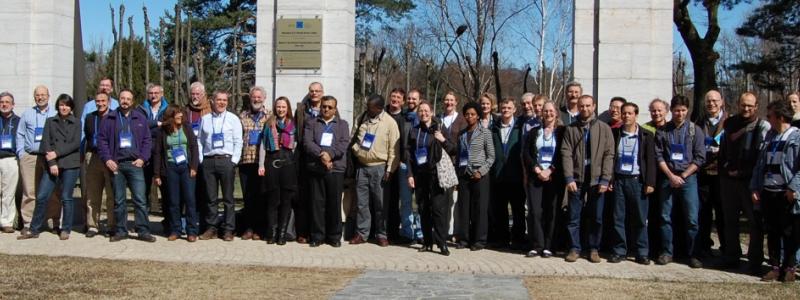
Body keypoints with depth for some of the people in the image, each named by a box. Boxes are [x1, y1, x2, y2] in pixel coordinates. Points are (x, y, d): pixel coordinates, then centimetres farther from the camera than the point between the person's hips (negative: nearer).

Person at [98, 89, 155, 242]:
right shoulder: (109, 119, 9)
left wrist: (143, 158, -3)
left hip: (135, 164, -1)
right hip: (116, 164, 1)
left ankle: (143, 231, -3)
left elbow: (147, 140, 9)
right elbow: (102, 140, 6)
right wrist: (107, 159, -5)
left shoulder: (140, 118, 11)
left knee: (140, 199, -7)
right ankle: (121, 231, 14)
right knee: (118, 200, 6)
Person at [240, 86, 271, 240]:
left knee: (261, 196, 1)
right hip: (245, 161, 2)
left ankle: (260, 229, 8)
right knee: (247, 196, 6)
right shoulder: (242, 116, 13)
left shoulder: (270, 116, 5)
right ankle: (249, 228, 13)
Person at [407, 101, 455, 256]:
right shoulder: (414, 131, 11)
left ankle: (442, 243, -8)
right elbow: (408, 153, 11)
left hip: (435, 173, -3)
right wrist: (410, 174, 3)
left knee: (438, 207, -9)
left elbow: (453, 149, 3)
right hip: (419, 174, 4)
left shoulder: (438, 129, 3)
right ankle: (427, 241, 12)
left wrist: (443, 140, -16)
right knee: (423, 208, 5)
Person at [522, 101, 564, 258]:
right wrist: (537, 170, -7)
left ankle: (548, 246, 1)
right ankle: (536, 245, -1)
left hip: (554, 177, -2)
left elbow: (563, 154, -3)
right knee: (534, 211, -5)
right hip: (535, 176, 2)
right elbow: (526, 154, 7)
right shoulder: (534, 132, 15)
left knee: (551, 212, -4)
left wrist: (550, 171, -11)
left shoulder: (562, 132, 6)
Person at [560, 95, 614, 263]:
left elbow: (609, 155, 0)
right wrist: (569, 178, -10)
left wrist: (605, 179, -8)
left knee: (596, 217, 5)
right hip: (576, 179, 0)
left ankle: (594, 249, 16)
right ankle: (574, 249, 11)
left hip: (596, 180, 0)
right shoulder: (571, 129, 6)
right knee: (574, 217, 2)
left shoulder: (604, 129, 4)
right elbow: (566, 154, 0)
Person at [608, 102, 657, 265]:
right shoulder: (615, 134, 7)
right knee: (618, 218, 3)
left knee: (640, 219, 0)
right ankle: (619, 251, 10)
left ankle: (642, 253, 7)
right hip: (619, 180, 2)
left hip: (637, 180, -1)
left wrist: (650, 183, -6)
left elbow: (651, 160, 1)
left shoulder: (646, 135, 4)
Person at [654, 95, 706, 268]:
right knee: (665, 217, 3)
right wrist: (671, 176, -8)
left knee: (692, 218, -3)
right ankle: (666, 252, 12)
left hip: (688, 177, -1)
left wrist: (682, 176, -7)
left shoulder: (695, 130, 3)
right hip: (667, 178, 1)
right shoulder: (662, 131, 6)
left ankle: (692, 254, 5)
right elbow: (658, 156, 2)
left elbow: (699, 158, 0)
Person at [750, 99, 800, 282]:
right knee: (772, 232, 11)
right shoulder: (769, 137, 14)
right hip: (768, 192, 6)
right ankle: (775, 267, 19)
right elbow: (760, 164, 16)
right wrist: (755, 188, 8)